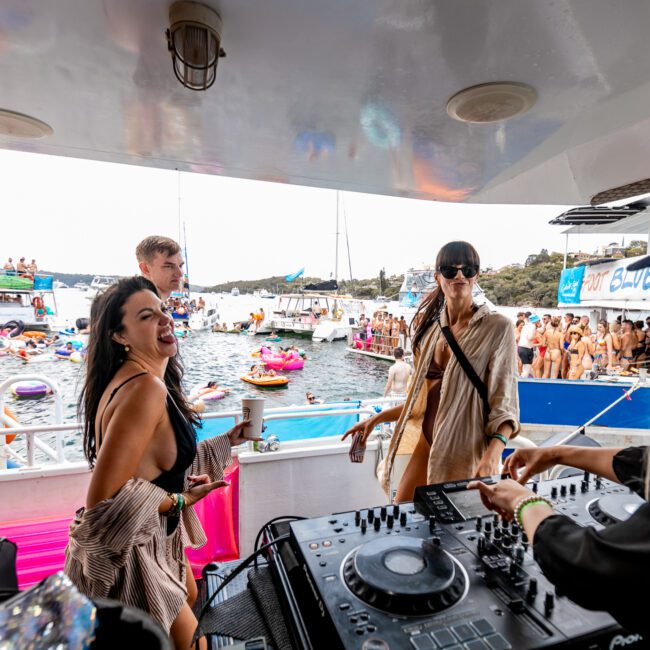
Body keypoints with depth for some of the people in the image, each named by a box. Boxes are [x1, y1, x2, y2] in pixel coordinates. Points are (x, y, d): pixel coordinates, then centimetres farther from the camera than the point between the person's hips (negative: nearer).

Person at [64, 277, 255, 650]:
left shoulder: (139, 379, 2)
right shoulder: (144, 388, -31)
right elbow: (105, 501, -33)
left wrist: (229, 440, 10)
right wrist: (178, 501, -20)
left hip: (152, 536, 9)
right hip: (126, 553, -9)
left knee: (190, 599, 33)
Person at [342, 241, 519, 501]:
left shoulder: (497, 327, -8)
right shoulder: (431, 327, 7)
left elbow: (504, 402, -13)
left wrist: (493, 454, -28)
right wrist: (377, 419, 14)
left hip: (467, 451, -5)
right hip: (428, 443, 5)